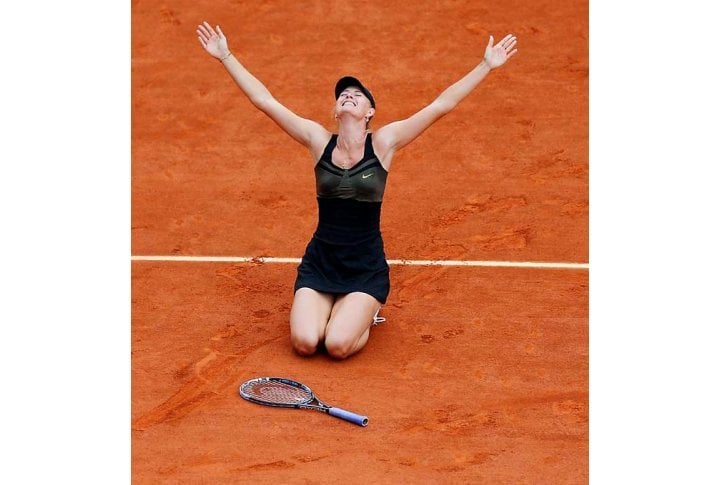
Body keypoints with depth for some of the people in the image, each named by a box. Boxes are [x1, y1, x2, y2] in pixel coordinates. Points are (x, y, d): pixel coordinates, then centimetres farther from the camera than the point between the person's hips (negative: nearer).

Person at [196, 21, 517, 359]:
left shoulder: (383, 143, -6)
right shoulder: (318, 141, -3)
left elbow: (442, 104, -8)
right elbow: (263, 100, -3)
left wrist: (486, 65, -10)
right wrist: (225, 56, -5)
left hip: (366, 268, -2)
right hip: (319, 262, 2)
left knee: (338, 345, -20)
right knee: (304, 343, -16)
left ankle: (365, 313, 15)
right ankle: (329, 308, 19)